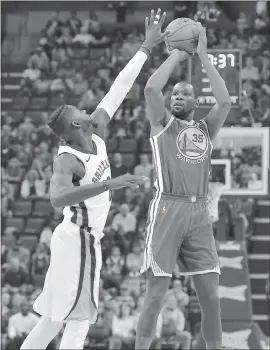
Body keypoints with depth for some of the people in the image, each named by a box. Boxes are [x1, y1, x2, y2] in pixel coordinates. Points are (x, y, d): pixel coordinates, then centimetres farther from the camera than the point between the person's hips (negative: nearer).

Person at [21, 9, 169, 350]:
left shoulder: (96, 132, 0)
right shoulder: (67, 160, -23)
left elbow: (118, 90, 6)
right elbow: (58, 197, -43)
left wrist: (146, 48, 6)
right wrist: (109, 184, -47)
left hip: (88, 238, 9)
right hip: (77, 239, -9)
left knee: (81, 315, 13)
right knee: (56, 318, -7)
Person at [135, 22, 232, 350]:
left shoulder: (206, 127, 18)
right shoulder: (162, 122, 9)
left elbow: (225, 101, 0)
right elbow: (151, 89, -9)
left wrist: (203, 56, 2)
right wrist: (176, 55, 1)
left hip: (199, 212, 4)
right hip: (168, 208, -4)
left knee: (210, 295, 2)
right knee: (156, 295, -6)